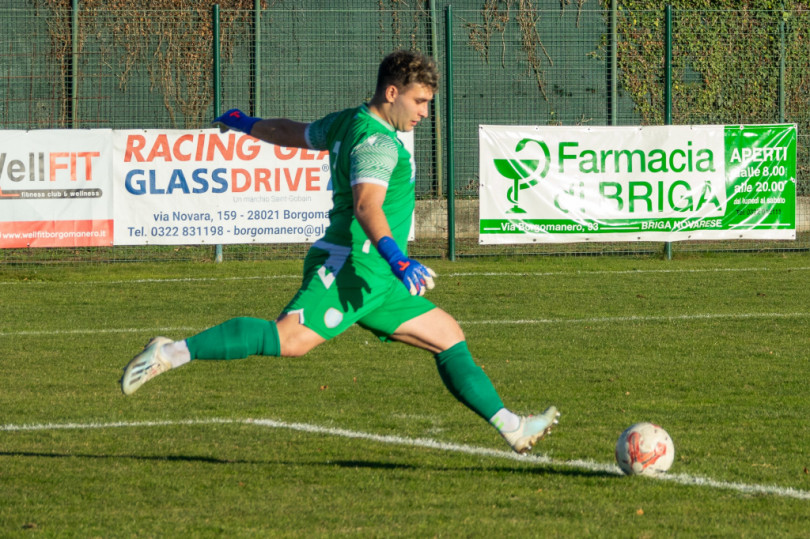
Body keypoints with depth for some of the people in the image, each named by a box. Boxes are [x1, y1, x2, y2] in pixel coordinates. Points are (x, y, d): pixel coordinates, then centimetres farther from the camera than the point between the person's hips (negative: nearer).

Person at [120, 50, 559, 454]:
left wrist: (247, 125, 55)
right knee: (290, 339, -26)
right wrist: (396, 259, -41)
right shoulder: (376, 142, -11)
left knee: (449, 337, 9)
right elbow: (366, 206, -27)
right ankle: (170, 354, -24)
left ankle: (512, 428, 8)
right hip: (349, 268, -11)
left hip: (375, 283, 11)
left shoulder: (346, 124, 21)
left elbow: (290, 132, 36)